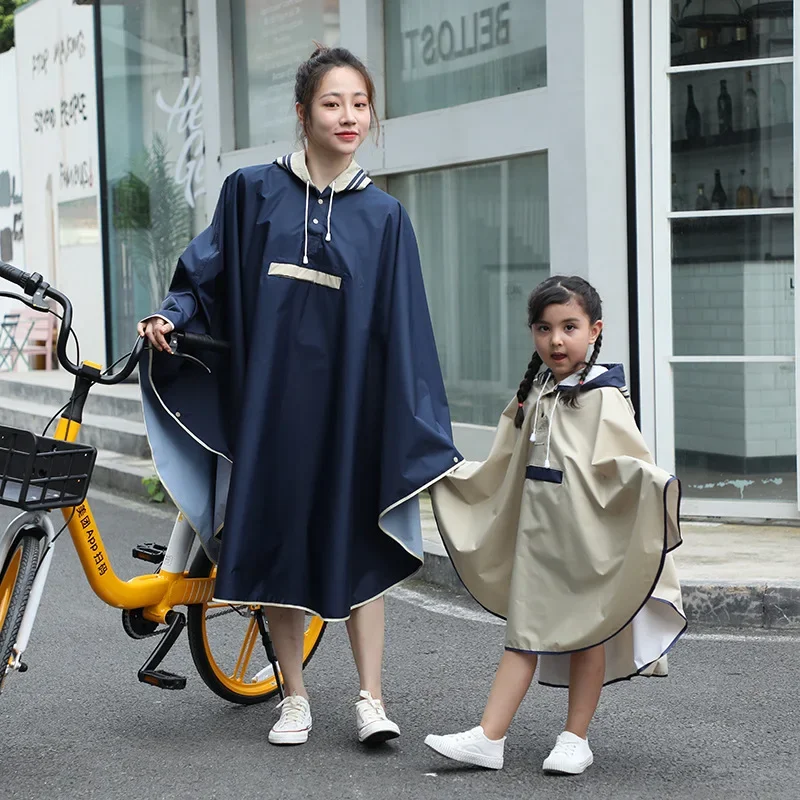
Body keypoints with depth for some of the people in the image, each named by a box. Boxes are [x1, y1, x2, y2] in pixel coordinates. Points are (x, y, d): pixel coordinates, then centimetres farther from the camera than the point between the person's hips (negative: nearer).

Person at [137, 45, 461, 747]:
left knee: (360, 544, 0)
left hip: (350, 404, 0)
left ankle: (370, 698, 8)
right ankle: (295, 698, 17)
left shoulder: (383, 215, 3)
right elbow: (207, 276, 7)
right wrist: (171, 316, -13)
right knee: (276, 543, 5)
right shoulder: (252, 192, 2)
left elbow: (404, 330, 3)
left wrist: (422, 430, 0)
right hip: (268, 398, 0)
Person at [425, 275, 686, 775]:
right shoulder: (535, 393, 11)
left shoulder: (603, 395, -10)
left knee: (587, 630, 6)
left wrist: (650, 481, -40)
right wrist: (447, 475, 26)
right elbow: (506, 467, 22)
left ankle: (576, 739, 17)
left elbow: (623, 460, -19)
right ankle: (489, 739, 4)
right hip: (535, 527, 6)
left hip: (586, 530, -6)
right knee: (524, 630, 6)